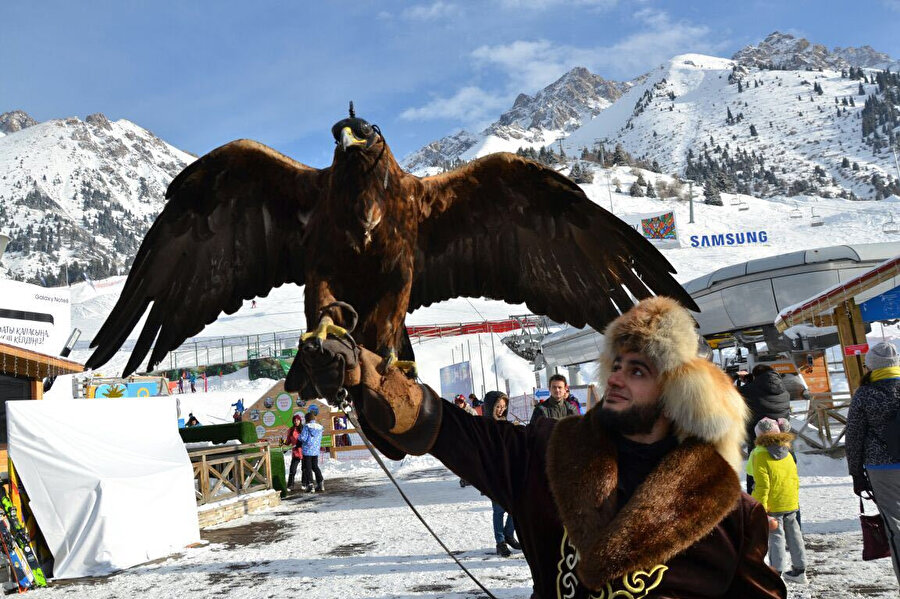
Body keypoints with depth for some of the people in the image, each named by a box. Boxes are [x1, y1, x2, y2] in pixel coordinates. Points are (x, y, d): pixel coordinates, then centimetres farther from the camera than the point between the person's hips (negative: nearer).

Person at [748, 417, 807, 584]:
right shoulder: (787, 453, 8)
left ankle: (776, 572, 2)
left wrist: (761, 505, -14)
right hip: (791, 503, 6)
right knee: (793, 534, 15)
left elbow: (762, 484, -19)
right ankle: (800, 570, 24)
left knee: (775, 536, 0)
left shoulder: (759, 455, -14)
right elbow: (795, 479, 13)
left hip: (772, 505, -6)